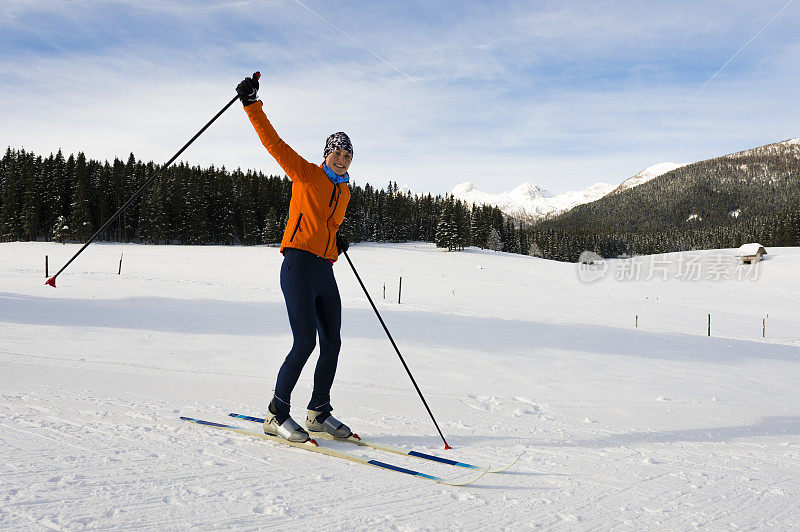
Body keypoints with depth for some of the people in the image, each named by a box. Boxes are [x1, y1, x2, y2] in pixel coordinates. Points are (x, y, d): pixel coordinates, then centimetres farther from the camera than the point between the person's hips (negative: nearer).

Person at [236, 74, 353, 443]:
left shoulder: (344, 192, 18)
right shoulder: (306, 173, 1)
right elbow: (273, 142, -5)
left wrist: (336, 241, 13)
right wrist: (252, 105, -11)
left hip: (325, 272, 7)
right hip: (299, 264, -7)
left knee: (332, 343, 7)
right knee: (306, 342, -13)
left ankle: (319, 412, 22)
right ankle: (277, 414, 1)